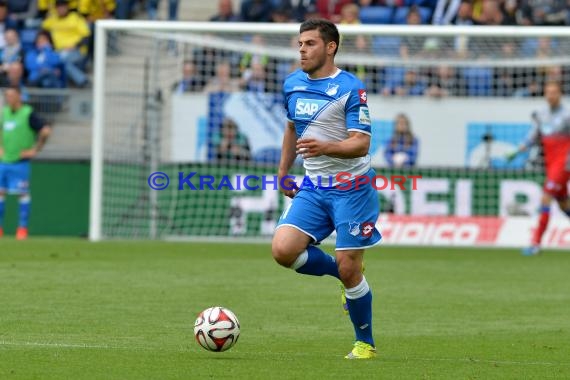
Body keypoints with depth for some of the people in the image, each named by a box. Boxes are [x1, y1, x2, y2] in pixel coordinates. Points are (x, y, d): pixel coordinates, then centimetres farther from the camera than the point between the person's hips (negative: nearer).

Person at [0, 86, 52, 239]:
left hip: (20, 162, -6)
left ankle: (22, 228, 1)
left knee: (23, 193, -3)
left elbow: (45, 131, -12)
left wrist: (35, 150, -9)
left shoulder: (28, 114, -8)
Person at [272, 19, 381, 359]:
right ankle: (343, 275, 13)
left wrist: (325, 147, -36)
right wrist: (283, 172, 23)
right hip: (313, 187, 6)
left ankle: (365, 343, 14)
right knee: (283, 250, -14)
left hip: (351, 187, -6)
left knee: (349, 270, -6)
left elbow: (361, 143, -19)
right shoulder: (293, 84, 8)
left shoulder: (350, 88, -13)